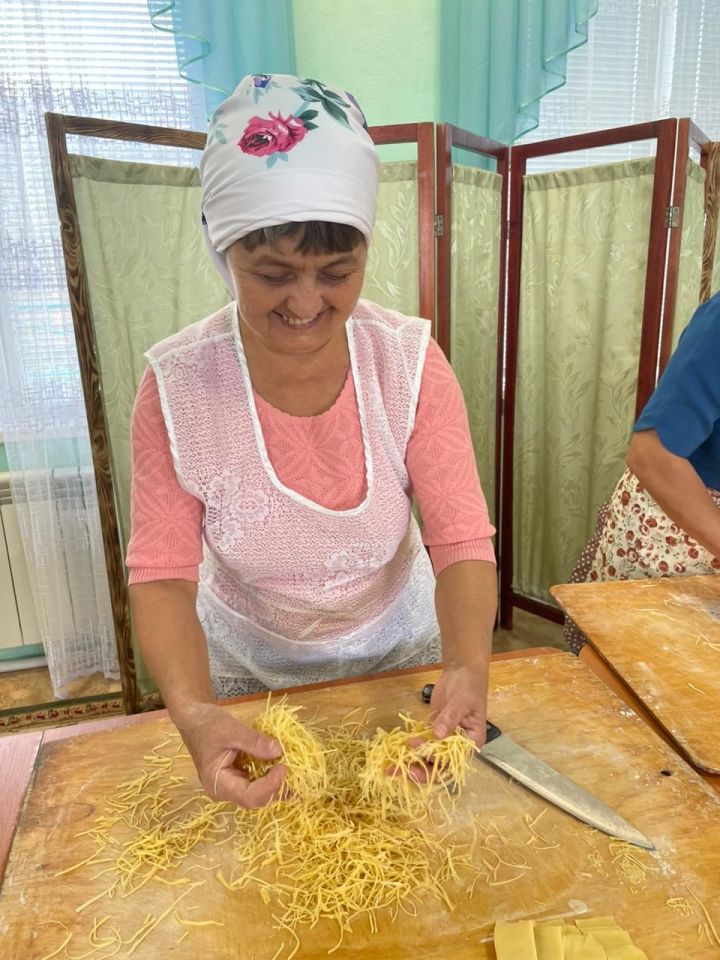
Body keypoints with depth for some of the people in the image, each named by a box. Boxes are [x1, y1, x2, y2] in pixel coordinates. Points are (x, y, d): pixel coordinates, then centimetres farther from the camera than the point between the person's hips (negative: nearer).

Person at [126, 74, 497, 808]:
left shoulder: (411, 363, -22)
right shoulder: (176, 386, -23)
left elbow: (462, 543, -21)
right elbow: (161, 576, -21)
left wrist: (468, 667, -38)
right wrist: (193, 710, -37)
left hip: (399, 651, 1)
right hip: (246, 670, 0)